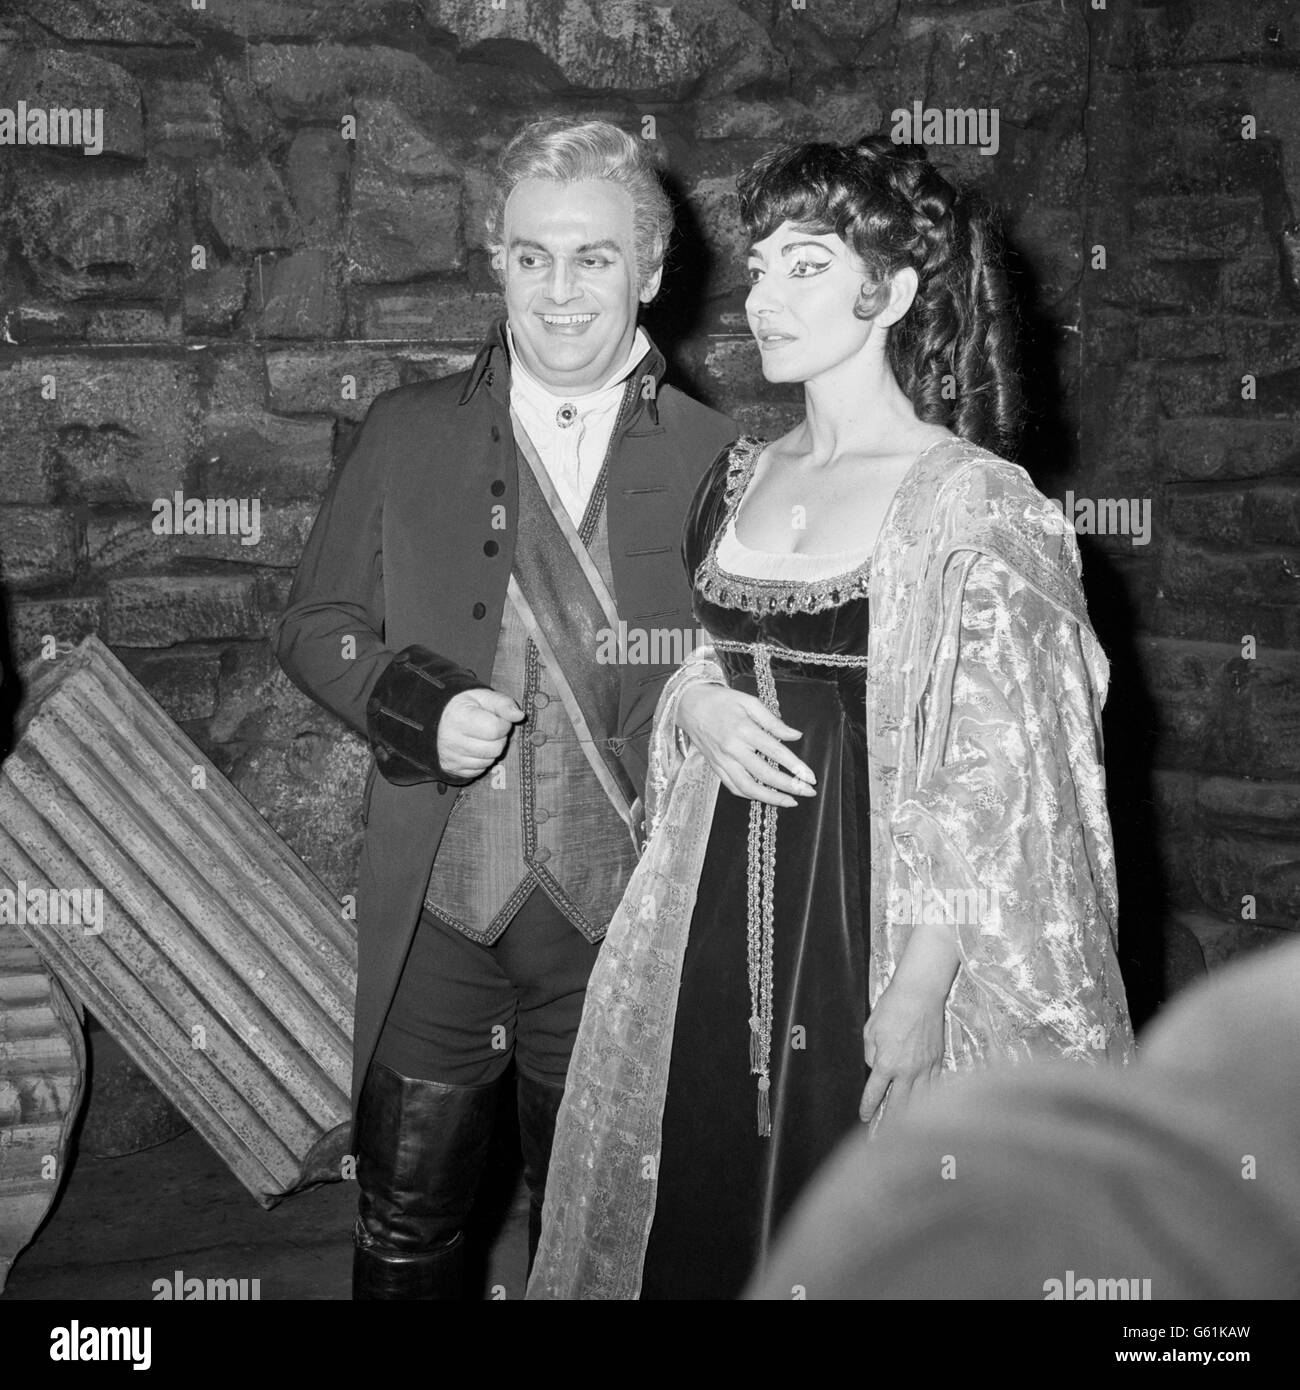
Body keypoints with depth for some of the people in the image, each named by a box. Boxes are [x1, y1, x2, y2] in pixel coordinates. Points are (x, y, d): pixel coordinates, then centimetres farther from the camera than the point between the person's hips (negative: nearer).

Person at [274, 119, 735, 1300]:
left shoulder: (715, 459, -1)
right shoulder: (407, 434, 3)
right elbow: (316, 627, 5)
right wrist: (419, 709, -12)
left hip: (622, 910, 0)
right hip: (435, 905, 1)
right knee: (408, 1225, 12)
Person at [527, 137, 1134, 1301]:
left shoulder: (974, 503, -11)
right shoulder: (745, 474, 8)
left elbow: (997, 777, -13)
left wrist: (922, 988, -17)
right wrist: (695, 706, -3)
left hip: (872, 916, -5)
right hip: (719, 906, 6)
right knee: (699, 1218, 13)